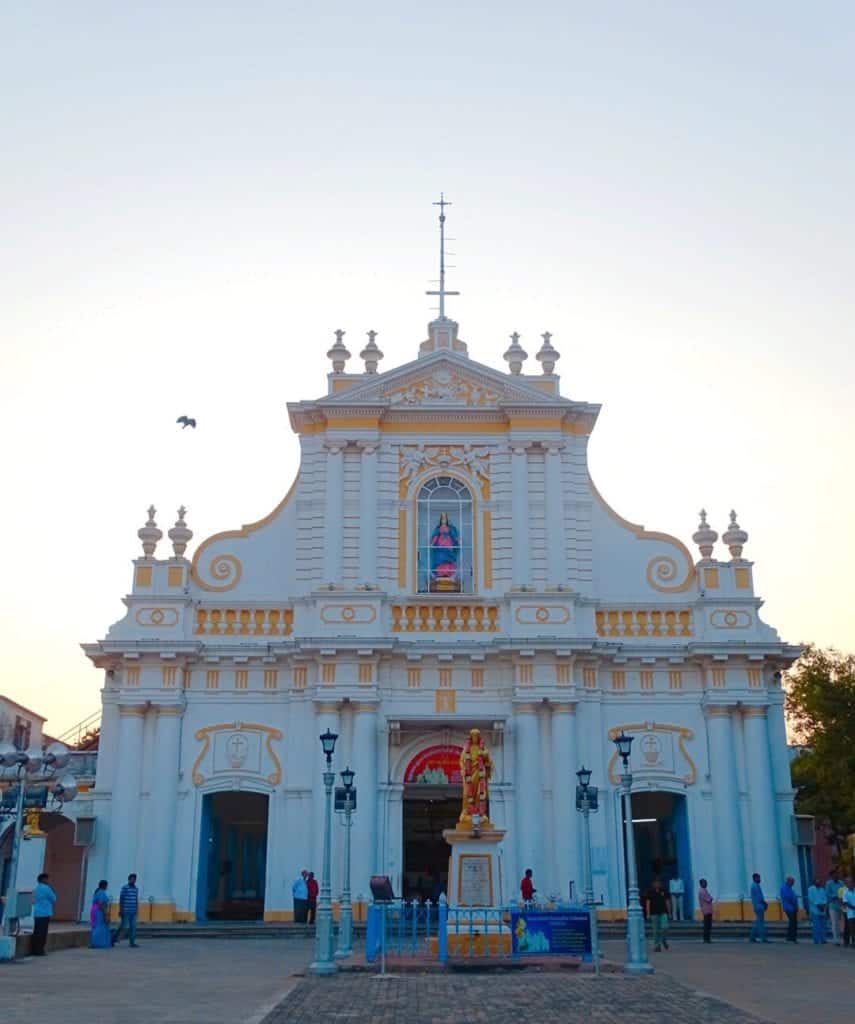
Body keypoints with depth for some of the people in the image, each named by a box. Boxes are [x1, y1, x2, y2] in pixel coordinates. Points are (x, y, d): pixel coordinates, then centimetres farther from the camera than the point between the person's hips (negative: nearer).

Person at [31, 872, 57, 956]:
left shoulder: (36, 889, 14)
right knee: (42, 933, -5)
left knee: (36, 933, 10)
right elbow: (53, 899, -4)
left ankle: (33, 950, 11)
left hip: (37, 914, 8)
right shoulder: (46, 888, -11)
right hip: (44, 914, -8)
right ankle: (39, 950, -6)